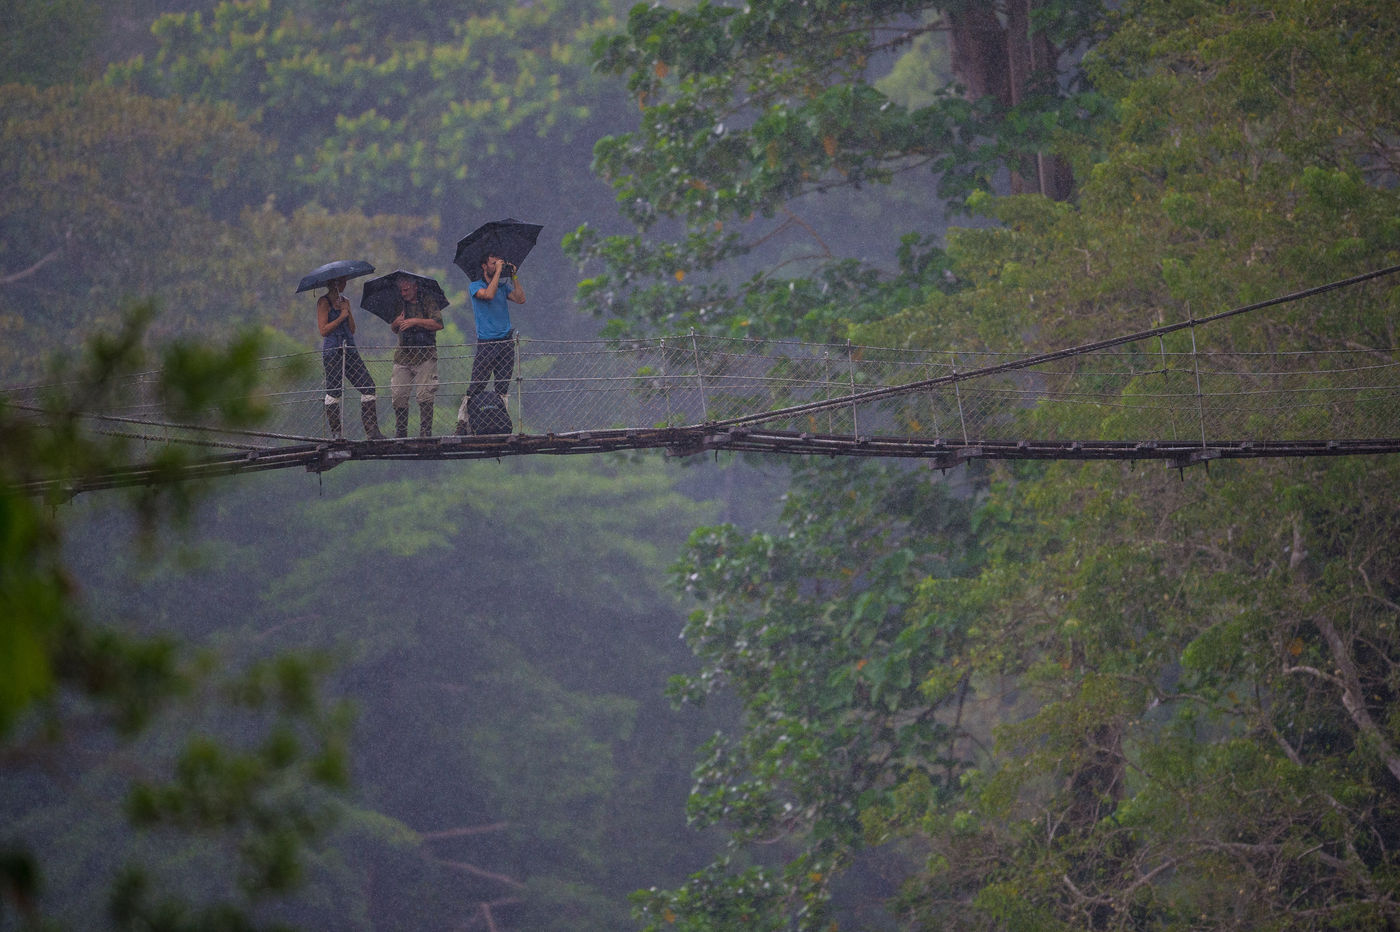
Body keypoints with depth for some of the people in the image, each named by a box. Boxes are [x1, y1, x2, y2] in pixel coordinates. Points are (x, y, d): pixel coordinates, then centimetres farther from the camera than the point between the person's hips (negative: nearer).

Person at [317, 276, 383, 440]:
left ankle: (371, 430, -5)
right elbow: (323, 330, -9)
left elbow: (352, 329, 14)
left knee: (368, 386, -5)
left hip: (350, 349, 6)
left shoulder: (345, 301, 18)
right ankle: (336, 432, 2)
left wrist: (348, 312, 0)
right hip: (332, 351, -6)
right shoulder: (324, 302, -1)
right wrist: (341, 316, -9)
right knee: (334, 390, -6)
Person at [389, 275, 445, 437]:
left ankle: (425, 432, -3)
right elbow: (394, 329, 23)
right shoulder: (400, 303, 14)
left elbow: (438, 324, -11)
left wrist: (415, 321, -16)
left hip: (425, 355, -4)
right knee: (398, 396, -1)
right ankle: (400, 432, 9)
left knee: (425, 396, -8)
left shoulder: (428, 301, 0)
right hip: (403, 355, 4)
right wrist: (397, 322, -1)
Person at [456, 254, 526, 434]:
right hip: (486, 343, -4)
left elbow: (520, 299, 3)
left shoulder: (503, 286, 16)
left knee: (503, 387, 3)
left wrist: (513, 276, 2)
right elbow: (488, 294, -19)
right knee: (476, 385, -8)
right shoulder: (475, 286, 1)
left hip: (506, 341, 4)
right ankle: (461, 420, -2)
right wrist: (498, 272, -13)